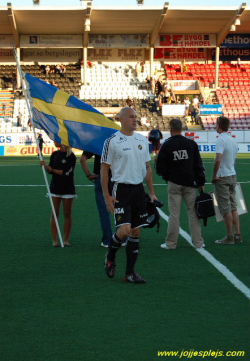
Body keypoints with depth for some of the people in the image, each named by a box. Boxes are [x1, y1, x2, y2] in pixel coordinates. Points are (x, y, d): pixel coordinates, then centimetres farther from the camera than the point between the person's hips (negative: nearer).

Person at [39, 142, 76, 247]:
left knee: (67, 214, 2)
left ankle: (65, 240, 9)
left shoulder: (71, 156, -8)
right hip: (55, 188, 4)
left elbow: (66, 172, -14)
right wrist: (45, 166, -10)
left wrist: (53, 169, -8)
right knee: (54, 214, 1)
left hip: (68, 189, -4)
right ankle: (54, 240, 3)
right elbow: (50, 171, 9)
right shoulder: (54, 155, 9)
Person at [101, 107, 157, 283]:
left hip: (139, 189, 6)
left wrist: (152, 193, 13)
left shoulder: (143, 140, 10)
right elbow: (104, 169, -5)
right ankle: (110, 257, 14)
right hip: (121, 190, -6)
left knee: (136, 232, 6)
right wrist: (107, 196, -11)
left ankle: (130, 272, 14)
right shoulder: (112, 141, -7)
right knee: (124, 230, -16)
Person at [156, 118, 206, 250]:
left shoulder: (166, 145, -5)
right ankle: (198, 242, 8)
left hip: (174, 184, -1)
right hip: (190, 183, 1)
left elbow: (159, 166, -4)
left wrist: (167, 177, 14)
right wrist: (201, 182, 8)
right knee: (192, 213, 6)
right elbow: (198, 165, 2)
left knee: (174, 214, 1)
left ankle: (171, 243, 4)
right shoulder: (191, 144, 0)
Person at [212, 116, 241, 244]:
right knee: (233, 206, 12)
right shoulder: (233, 140, 10)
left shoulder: (221, 140, -16)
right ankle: (237, 235, 12)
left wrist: (214, 176, -17)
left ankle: (229, 237, 0)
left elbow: (218, 159, -26)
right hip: (233, 176, 8)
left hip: (222, 177, -8)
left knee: (226, 208, -3)